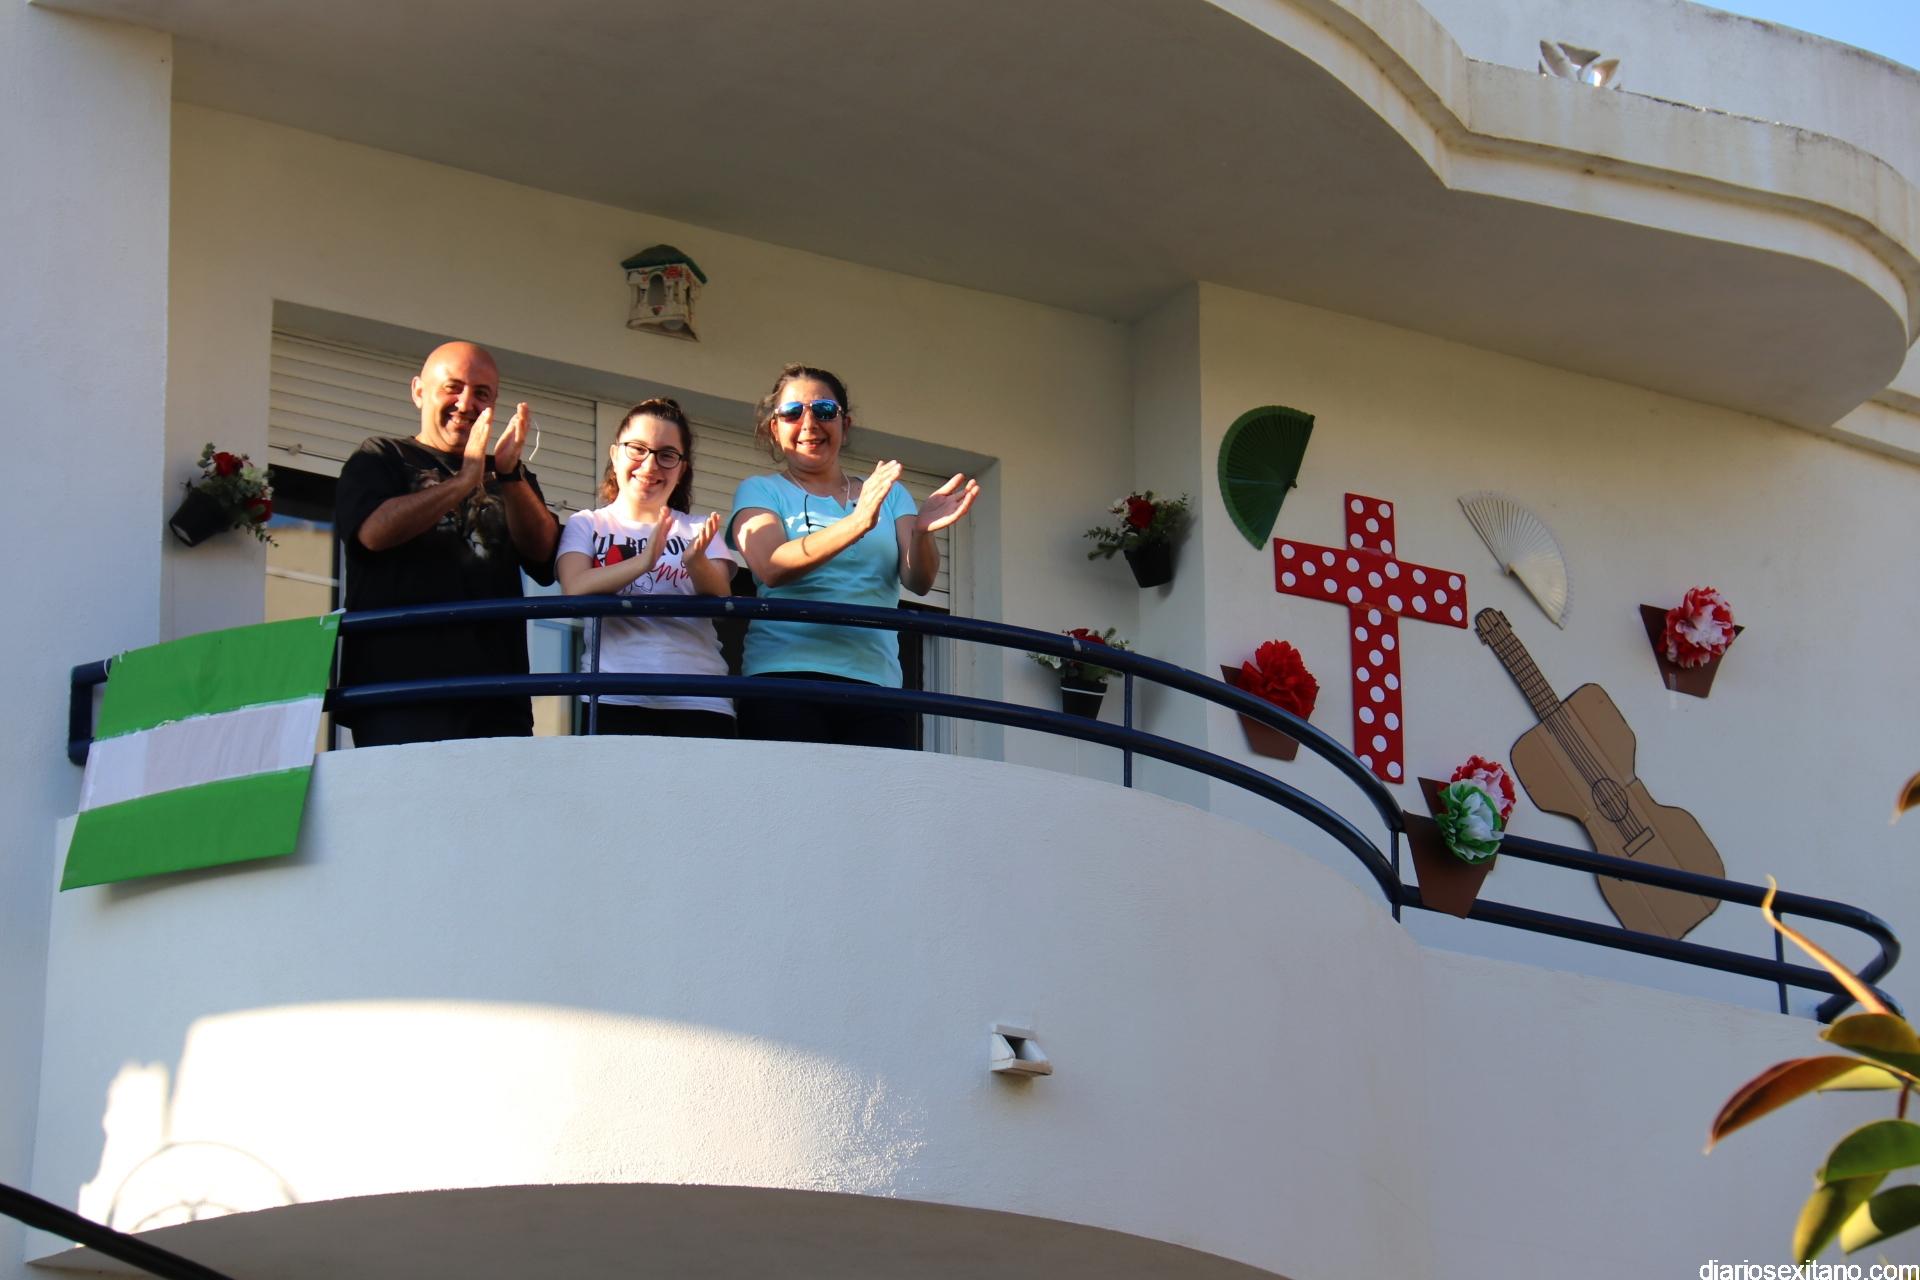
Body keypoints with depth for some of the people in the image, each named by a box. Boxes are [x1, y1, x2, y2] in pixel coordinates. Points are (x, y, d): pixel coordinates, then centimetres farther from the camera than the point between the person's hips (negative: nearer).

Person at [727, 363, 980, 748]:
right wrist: (857, 524, -23)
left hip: (876, 681, 3)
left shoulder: (891, 496, 20)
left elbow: (918, 581, 4)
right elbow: (771, 568, -9)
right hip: (784, 675, -2)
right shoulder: (760, 492, 11)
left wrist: (922, 532, -19)